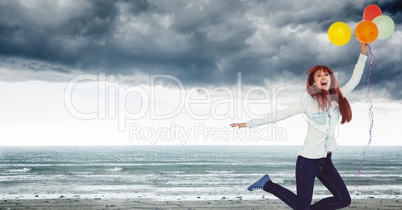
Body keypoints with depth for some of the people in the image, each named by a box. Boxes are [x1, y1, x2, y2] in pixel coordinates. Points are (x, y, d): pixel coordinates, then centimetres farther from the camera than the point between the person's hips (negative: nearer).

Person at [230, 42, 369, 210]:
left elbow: (354, 80, 10)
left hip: (325, 160, 6)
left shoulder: (337, 97, 2)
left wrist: (363, 54, 5)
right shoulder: (308, 100, -12)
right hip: (308, 160, -6)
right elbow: (278, 115, -11)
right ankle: (267, 184, 19)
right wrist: (249, 123, -12)